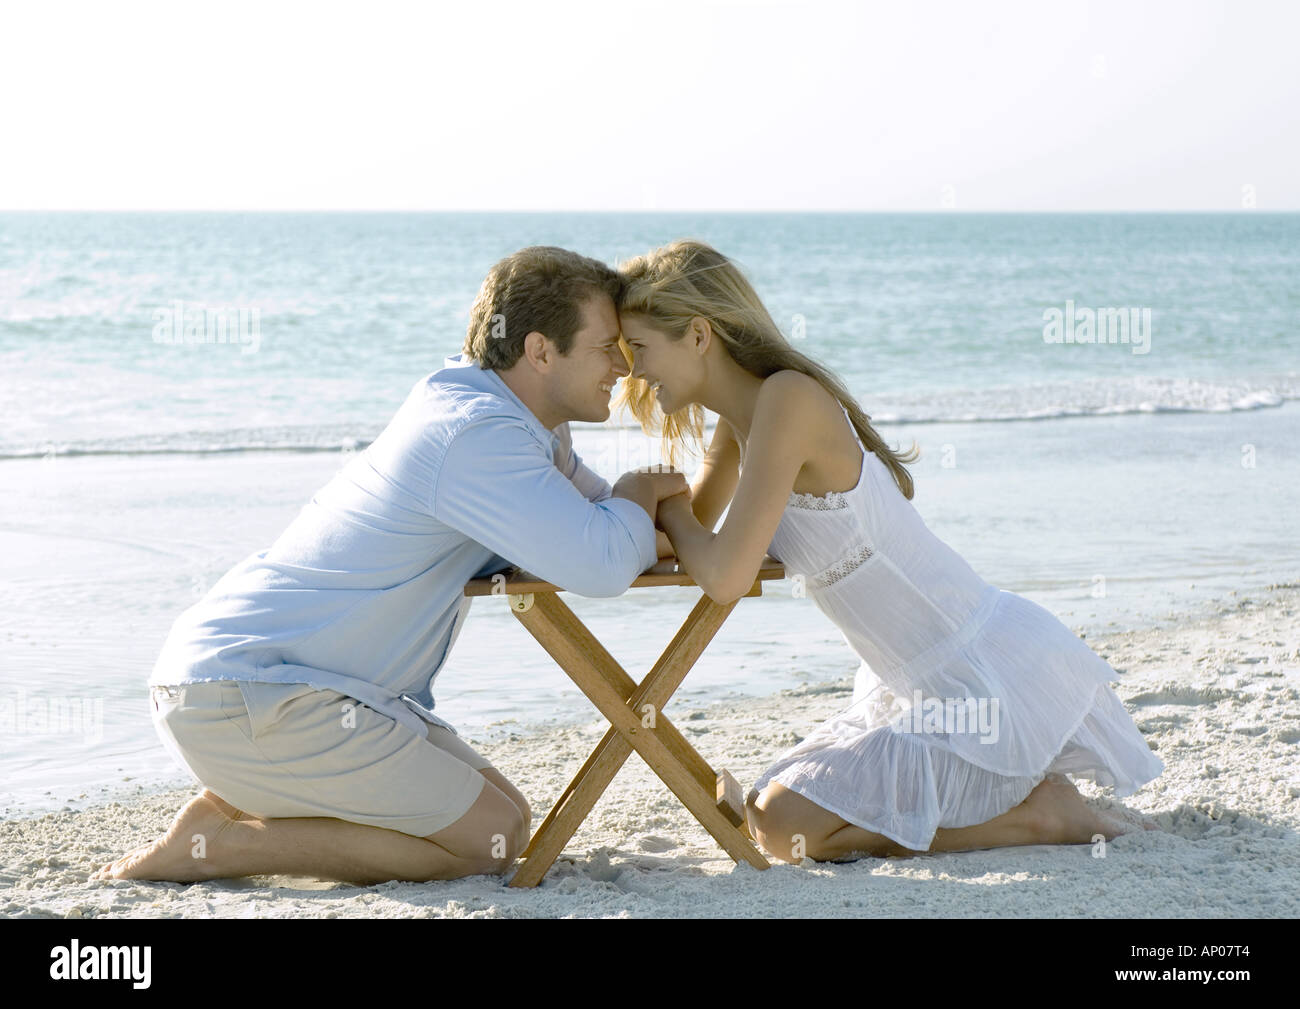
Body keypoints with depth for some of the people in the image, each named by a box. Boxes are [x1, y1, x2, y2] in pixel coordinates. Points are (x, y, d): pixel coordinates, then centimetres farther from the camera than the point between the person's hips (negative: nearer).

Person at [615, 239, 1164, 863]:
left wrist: (668, 511, -8)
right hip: (924, 687, 10)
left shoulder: (788, 398, -23)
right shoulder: (744, 415, 6)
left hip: (993, 685, -10)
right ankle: (1013, 787, 19)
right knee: (767, 804, 16)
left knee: (782, 827, -12)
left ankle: (1038, 813, -2)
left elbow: (725, 575, -29)